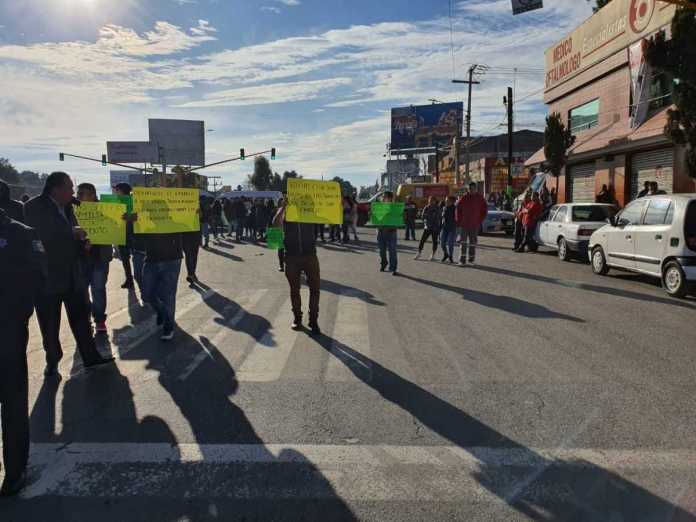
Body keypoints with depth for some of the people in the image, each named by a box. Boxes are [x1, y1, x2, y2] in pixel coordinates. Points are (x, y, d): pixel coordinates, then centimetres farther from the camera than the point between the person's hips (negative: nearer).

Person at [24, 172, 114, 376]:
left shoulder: (67, 207, 9)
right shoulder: (34, 207, -10)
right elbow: (39, 235, -23)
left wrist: (82, 241, -5)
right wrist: (72, 232, -21)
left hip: (72, 275, 5)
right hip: (47, 276, -5)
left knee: (81, 317, 9)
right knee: (50, 324, 8)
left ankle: (90, 356, 18)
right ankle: (52, 361, 24)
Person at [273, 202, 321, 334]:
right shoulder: (286, 211, 2)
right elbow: (276, 223, -17)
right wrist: (284, 206, -22)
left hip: (310, 254, 0)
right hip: (292, 256, 0)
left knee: (315, 288, -1)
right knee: (294, 289, 9)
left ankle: (313, 320, 9)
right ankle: (297, 317, 24)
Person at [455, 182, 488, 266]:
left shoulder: (480, 199, 1)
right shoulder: (463, 198, 0)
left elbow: (484, 211, 8)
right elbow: (458, 209, 6)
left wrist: (479, 221, 0)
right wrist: (458, 221, 1)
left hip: (475, 225, 1)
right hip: (463, 225, 0)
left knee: (473, 243, 8)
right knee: (463, 243, -4)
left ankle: (471, 259, 18)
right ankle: (462, 260, -3)